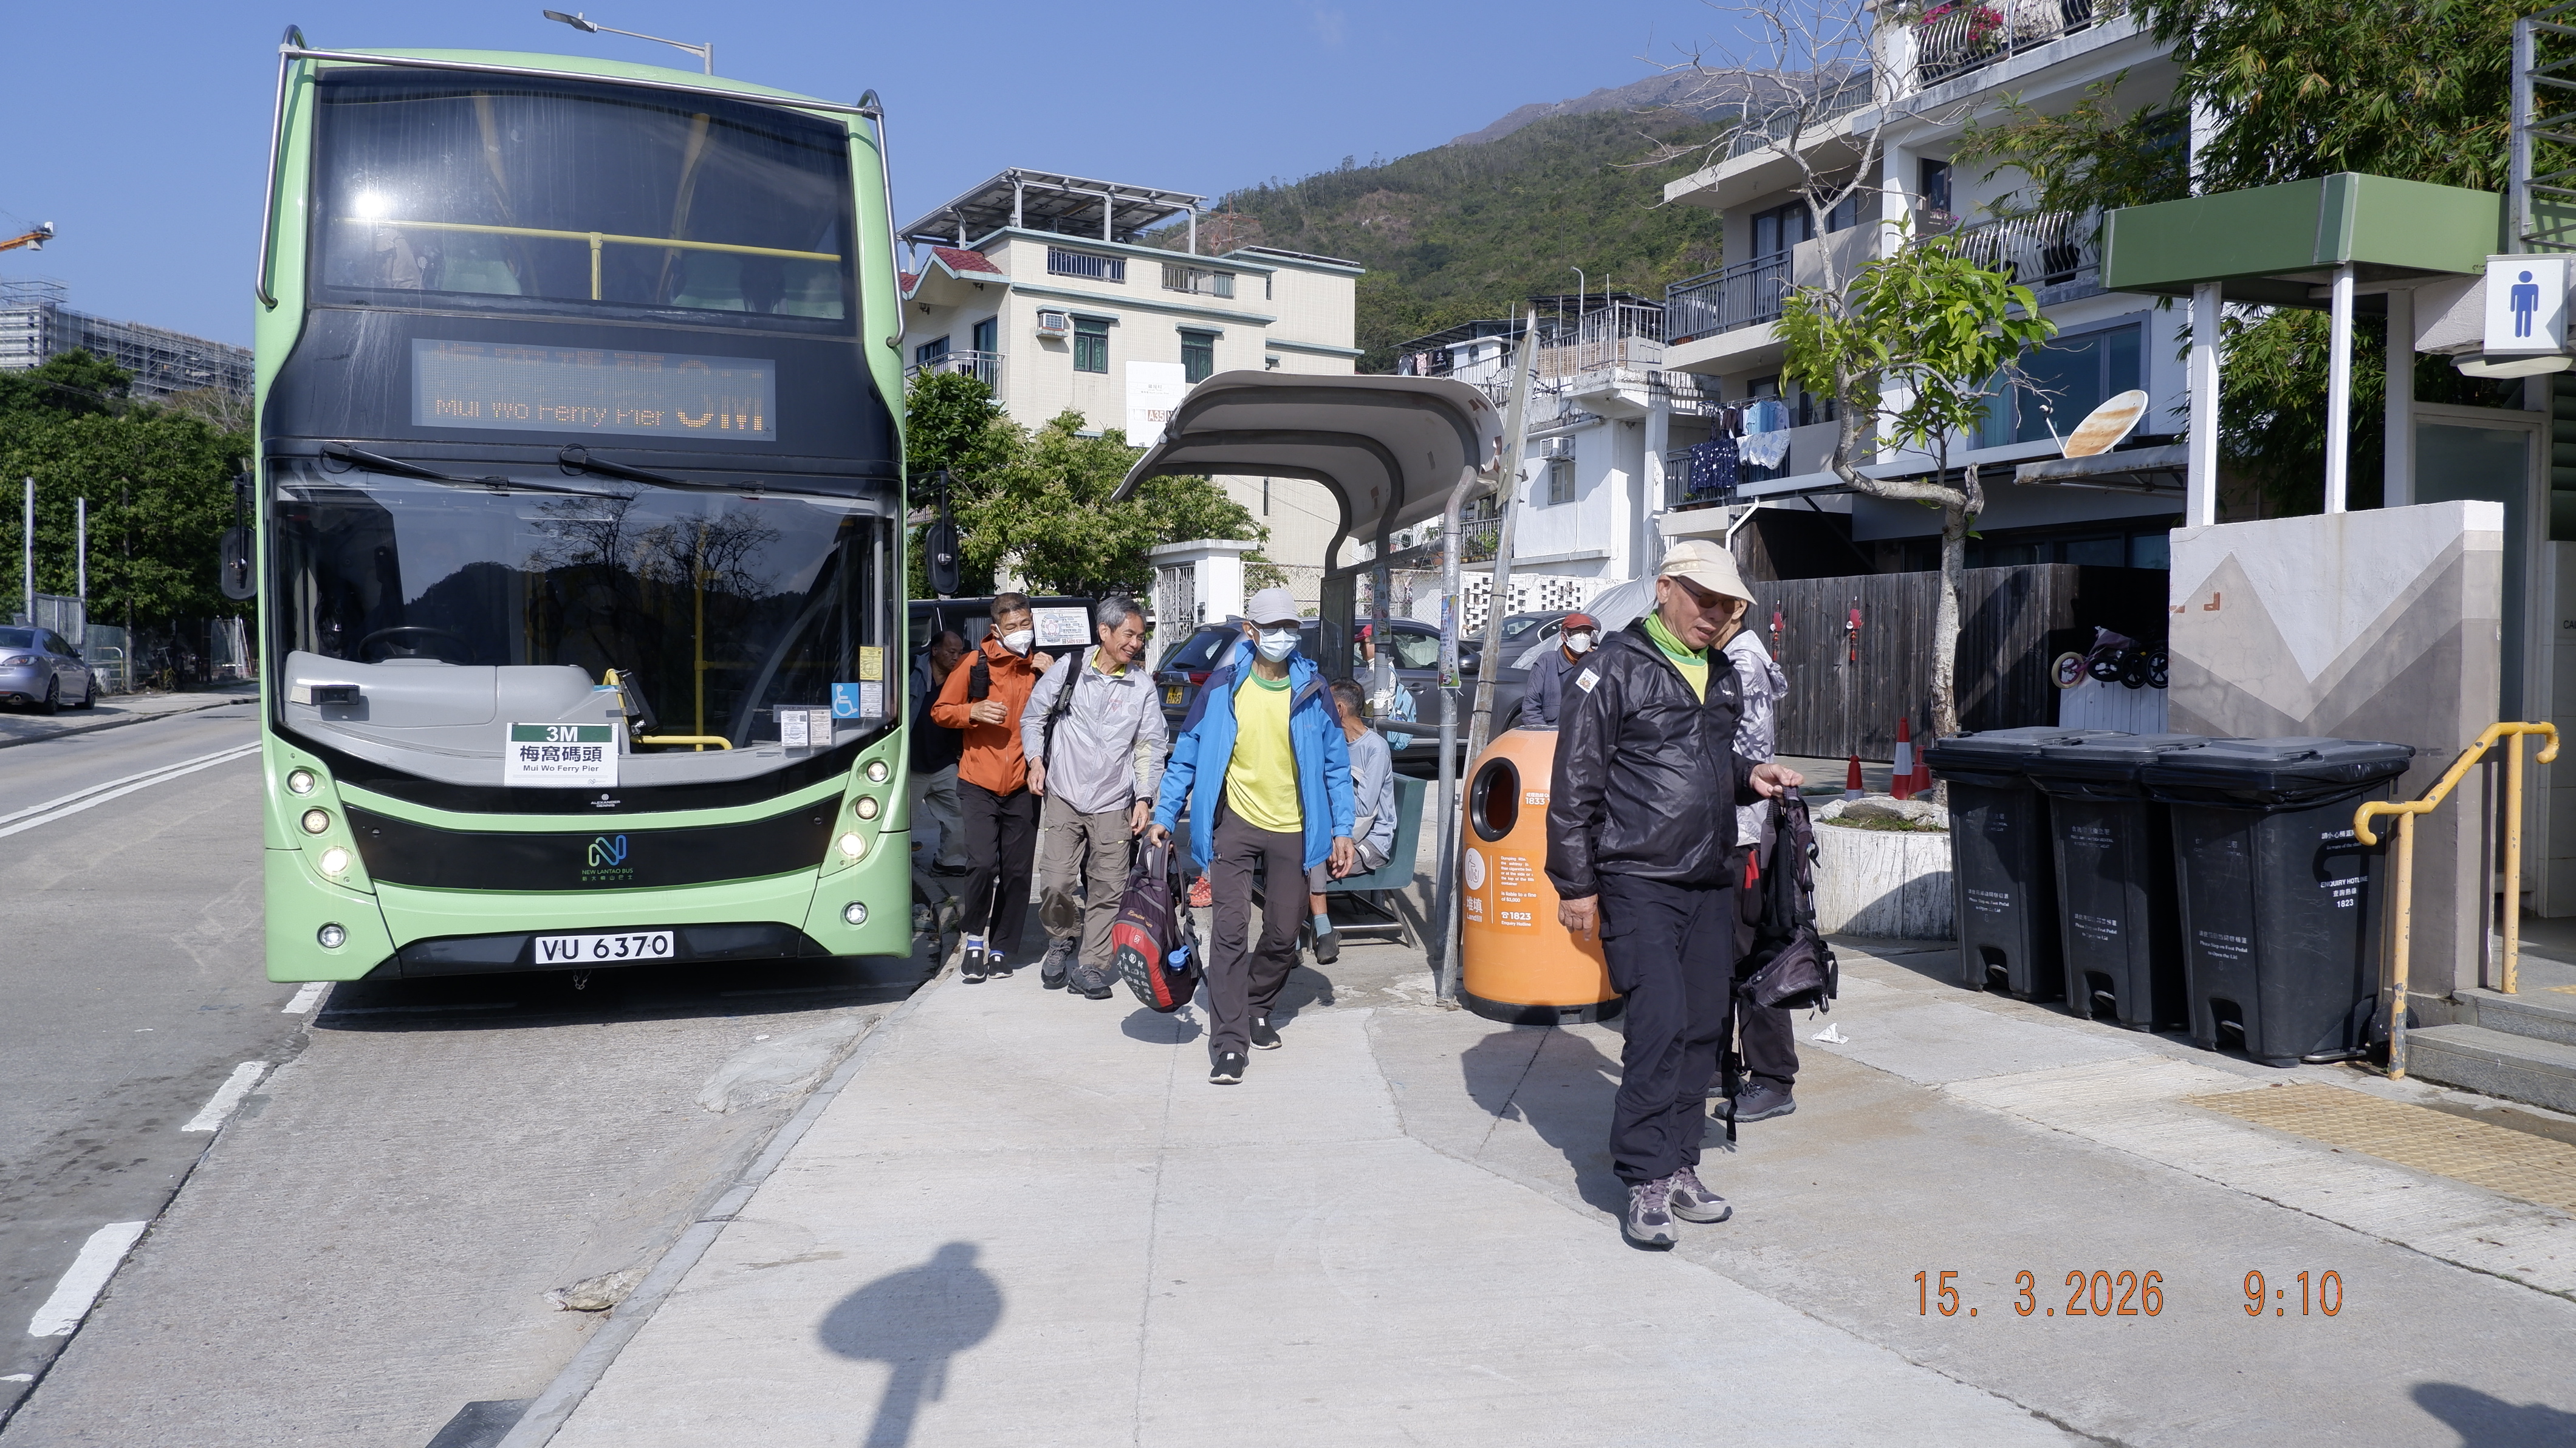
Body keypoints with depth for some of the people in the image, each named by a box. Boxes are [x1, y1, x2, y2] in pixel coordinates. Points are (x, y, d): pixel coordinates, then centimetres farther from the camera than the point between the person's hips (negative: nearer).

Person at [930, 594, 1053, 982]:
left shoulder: (1041, 667, 8)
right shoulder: (975, 665, 1)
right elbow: (940, 712, 6)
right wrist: (973, 711, -12)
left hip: (1022, 787, 2)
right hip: (979, 784, -2)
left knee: (1016, 872, 3)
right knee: (983, 864, -16)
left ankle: (1000, 949, 19)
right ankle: (974, 936, 8)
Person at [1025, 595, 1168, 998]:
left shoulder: (1143, 686, 2)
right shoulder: (1069, 668, -1)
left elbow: (1151, 746, 5)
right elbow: (1033, 716, 10)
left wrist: (1144, 798, -2)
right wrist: (1036, 760, -2)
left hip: (1114, 804, 1)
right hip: (1063, 797, -1)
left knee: (1107, 890, 1)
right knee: (1055, 883, -8)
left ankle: (1091, 965, 13)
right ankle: (1062, 938, 20)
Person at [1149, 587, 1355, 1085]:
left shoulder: (1311, 689, 0)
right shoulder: (1222, 687, -4)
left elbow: (1336, 763, 5)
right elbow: (1187, 754, 2)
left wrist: (1342, 830, 1)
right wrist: (1165, 815, -3)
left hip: (1293, 829, 2)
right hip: (1236, 824, -2)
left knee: (1283, 935, 10)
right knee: (1231, 930, -10)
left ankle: (1256, 1011, 35)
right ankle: (1228, 1043, -7)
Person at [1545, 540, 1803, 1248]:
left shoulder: (1721, 677, 16)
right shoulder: (1613, 670, -6)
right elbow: (1574, 785, -7)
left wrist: (1749, 777, 7)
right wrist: (1575, 885, -9)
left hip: (1710, 883, 7)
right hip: (1638, 883, -7)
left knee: (1703, 1026, 8)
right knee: (1660, 1022, -12)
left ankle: (1679, 1168, 19)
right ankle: (1647, 1180, -3)